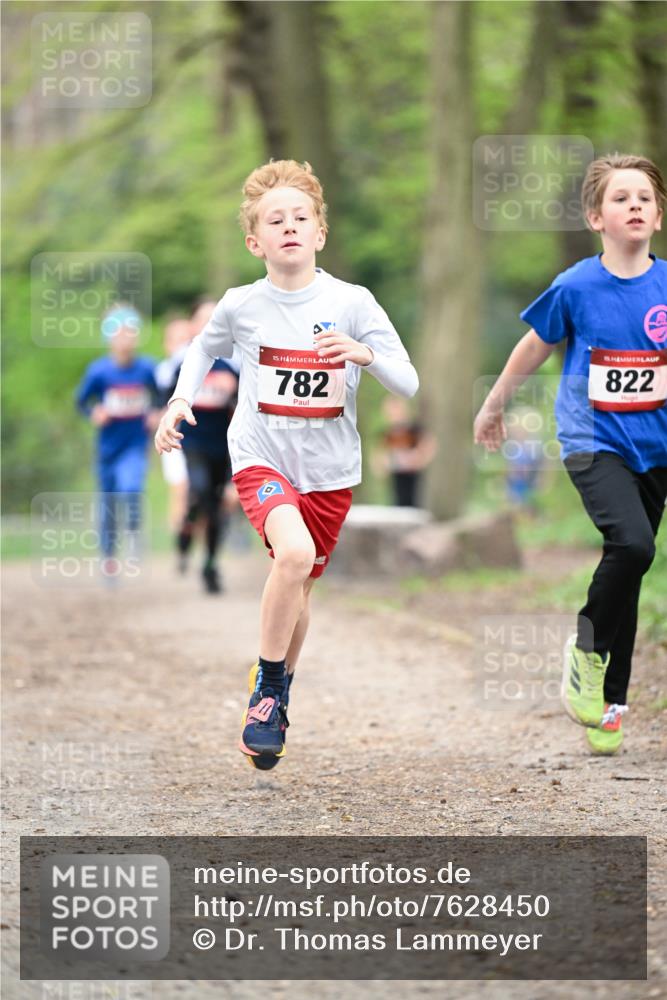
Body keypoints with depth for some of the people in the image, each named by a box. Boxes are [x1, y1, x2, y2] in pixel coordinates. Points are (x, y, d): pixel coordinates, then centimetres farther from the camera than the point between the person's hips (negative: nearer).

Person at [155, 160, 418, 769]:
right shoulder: (241, 306, -6)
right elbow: (204, 350, 17)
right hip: (261, 459, -2)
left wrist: (364, 354, -28)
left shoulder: (352, 303, -9)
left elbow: (408, 384, -9)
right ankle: (267, 685, -11)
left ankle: (278, 699, 41)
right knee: (294, 552, -29)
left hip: (330, 470, 2)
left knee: (299, 587, 16)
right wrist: (181, 402, 2)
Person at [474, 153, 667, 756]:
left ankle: (611, 703, 20)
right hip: (593, 440, -3)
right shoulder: (576, 288, -6)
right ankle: (588, 646, 0)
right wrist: (494, 406, 21)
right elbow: (534, 348, 10)